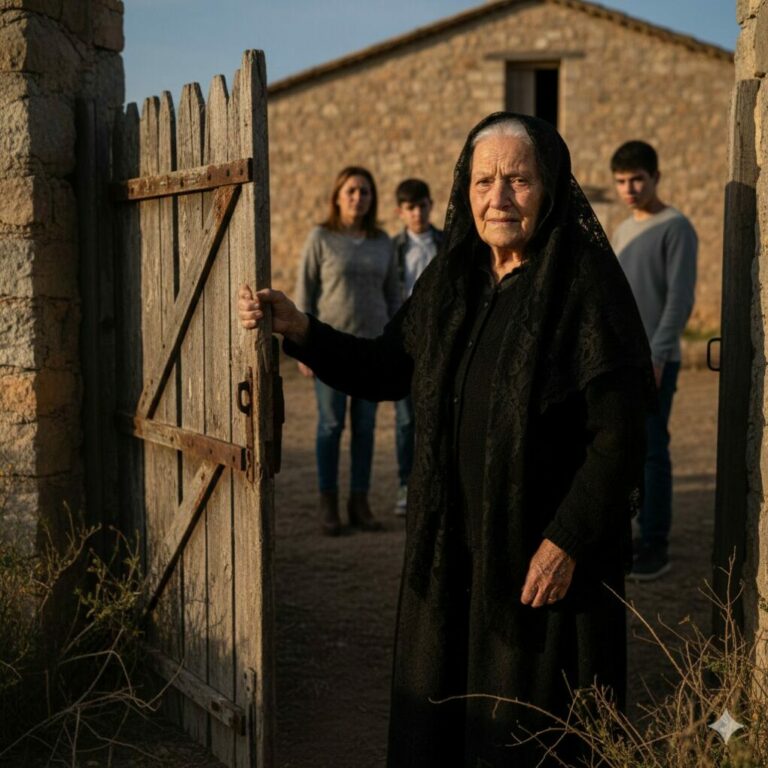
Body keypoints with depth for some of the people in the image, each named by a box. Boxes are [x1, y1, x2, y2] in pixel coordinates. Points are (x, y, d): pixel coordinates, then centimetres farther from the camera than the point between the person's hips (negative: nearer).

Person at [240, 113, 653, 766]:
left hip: (548, 553, -6)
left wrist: (567, 541, -19)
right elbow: (385, 370, 14)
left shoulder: (586, 283, -14)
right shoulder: (450, 279, 6)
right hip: (450, 547, 6)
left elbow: (620, 435, -16)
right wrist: (299, 330, 1)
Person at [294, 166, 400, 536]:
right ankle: (328, 505, 10)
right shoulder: (320, 237, -4)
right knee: (331, 423, 0)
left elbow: (392, 296, 11)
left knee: (365, 424, 6)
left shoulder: (382, 242, 6)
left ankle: (360, 504, 14)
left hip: (371, 342, 3)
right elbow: (304, 294, -4)